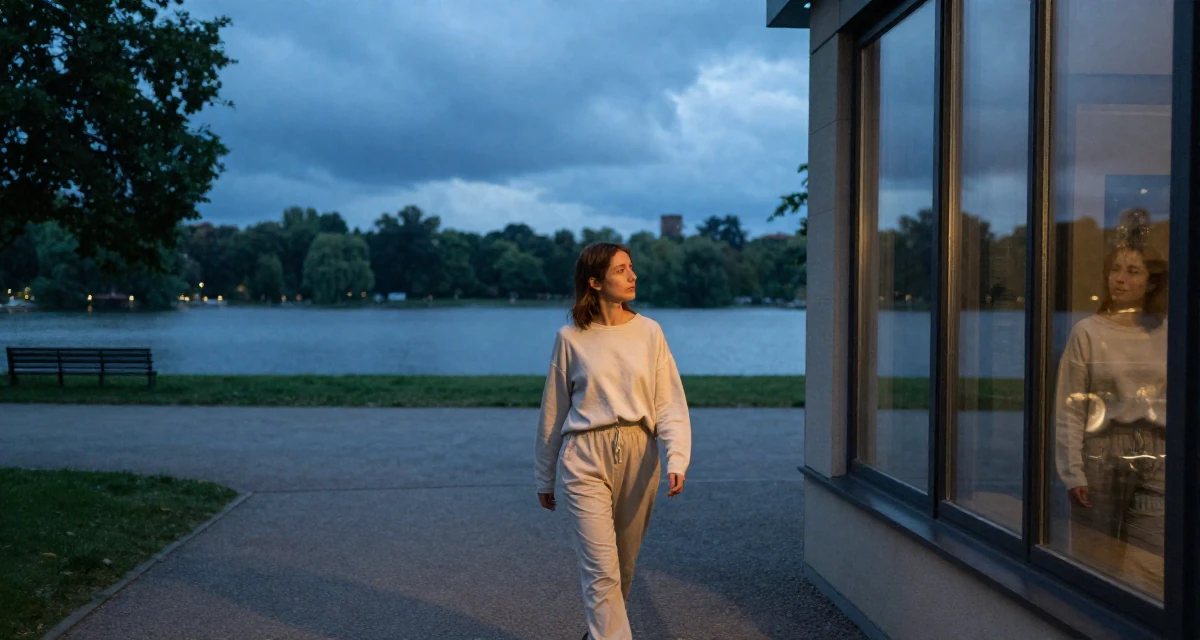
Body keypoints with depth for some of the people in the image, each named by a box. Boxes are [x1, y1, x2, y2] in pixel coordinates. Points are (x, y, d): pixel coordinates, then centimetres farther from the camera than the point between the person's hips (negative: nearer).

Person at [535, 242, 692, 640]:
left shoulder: (649, 331, 3)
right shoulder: (571, 338, -1)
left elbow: (670, 403, 0)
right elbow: (552, 412, 7)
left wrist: (677, 458, -15)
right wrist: (544, 477, 12)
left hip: (638, 457, 3)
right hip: (586, 460, -2)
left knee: (624, 567, 15)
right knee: (602, 572, -9)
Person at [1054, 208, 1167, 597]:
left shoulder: (1166, 332, 5)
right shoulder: (1088, 332, -2)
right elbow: (1070, 407, -3)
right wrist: (1073, 471, -7)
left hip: (1157, 459, 2)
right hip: (1101, 455, -1)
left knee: (1151, 574, 1)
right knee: (1097, 565, 7)